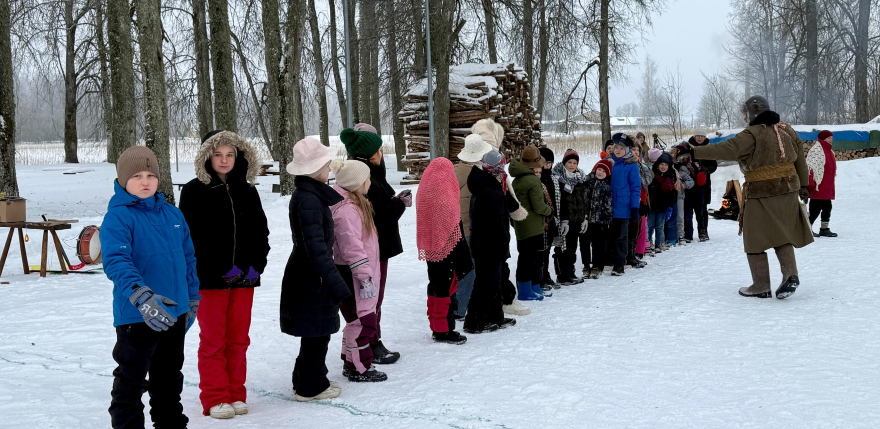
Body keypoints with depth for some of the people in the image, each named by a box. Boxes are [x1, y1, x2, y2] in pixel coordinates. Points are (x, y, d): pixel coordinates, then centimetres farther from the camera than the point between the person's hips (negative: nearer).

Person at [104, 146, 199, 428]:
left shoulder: (172, 214, 8)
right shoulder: (117, 217, -13)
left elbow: (188, 258, 16)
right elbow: (116, 261, -27)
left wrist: (193, 299, 16)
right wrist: (140, 295, -42)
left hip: (175, 312, 7)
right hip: (136, 316, -6)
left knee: (169, 378, 21)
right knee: (131, 381, 3)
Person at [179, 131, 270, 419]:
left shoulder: (247, 191, 9)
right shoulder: (194, 191, -5)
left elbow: (261, 231, 11)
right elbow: (192, 238, -10)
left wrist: (255, 265, -4)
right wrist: (222, 269, -14)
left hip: (244, 277, 4)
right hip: (210, 279, -4)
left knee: (238, 339, 10)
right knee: (213, 340, 3)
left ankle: (236, 395, 20)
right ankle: (215, 399, 11)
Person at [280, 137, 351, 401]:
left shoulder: (308, 195, 11)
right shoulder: (309, 201, -21)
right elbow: (316, 248, -26)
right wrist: (336, 283, -26)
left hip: (308, 276, 10)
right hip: (311, 278, -10)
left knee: (316, 333, 18)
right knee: (317, 333, 1)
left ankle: (307, 381, 29)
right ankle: (311, 387, 12)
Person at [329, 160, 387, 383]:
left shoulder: (355, 204, 14)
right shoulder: (345, 210, -21)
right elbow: (352, 246, -26)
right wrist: (365, 277, -26)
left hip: (361, 274, 11)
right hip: (351, 275, -11)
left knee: (360, 320, 18)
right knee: (363, 321, -5)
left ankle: (351, 362, 29)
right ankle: (359, 368, 5)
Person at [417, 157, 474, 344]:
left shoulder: (424, 194, 5)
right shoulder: (445, 198, -19)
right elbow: (455, 236, -18)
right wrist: (464, 263, -14)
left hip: (431, 251, 8)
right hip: (446, 253, -8)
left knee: (435, 287, 16)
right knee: (447, 290, -1)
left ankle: (435, 328, 24)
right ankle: (444, 331, 3)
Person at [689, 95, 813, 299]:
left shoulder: (752, 135, -14)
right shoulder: (786, 130, 9)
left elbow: (724, 149, -22)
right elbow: (800, 158, 15)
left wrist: (694, 152, -20)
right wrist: (803, 184, 25)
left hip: (761, 196, -7)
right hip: (788, 193, 7)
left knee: (756, 241, 5)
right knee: (782, 236, 18)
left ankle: (761, 286, 9)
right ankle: (790, 274, 2)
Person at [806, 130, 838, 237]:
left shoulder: (830, 151, 18)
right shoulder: (816, 150, -13)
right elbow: (811, 168, -18)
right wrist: (813, 184, -22)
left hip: (827, 186, 10)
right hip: (818, 186, -10)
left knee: (827, 207, 12)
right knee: (816, 207, -8)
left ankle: (824, 228, 20)